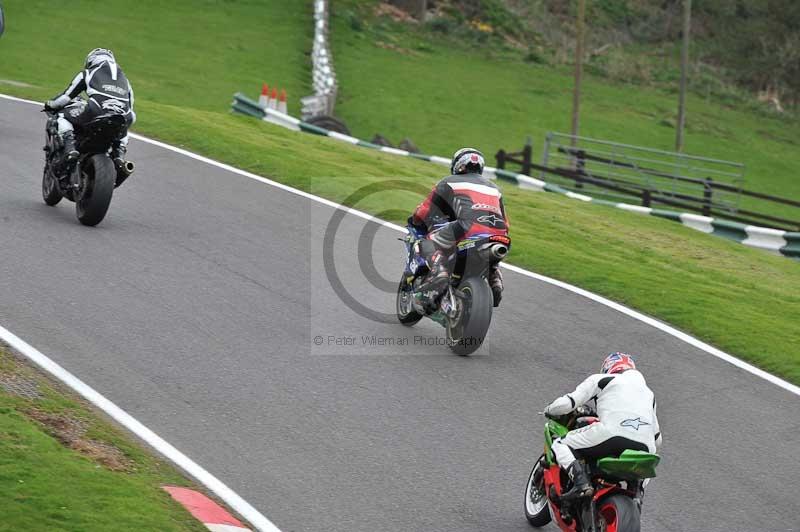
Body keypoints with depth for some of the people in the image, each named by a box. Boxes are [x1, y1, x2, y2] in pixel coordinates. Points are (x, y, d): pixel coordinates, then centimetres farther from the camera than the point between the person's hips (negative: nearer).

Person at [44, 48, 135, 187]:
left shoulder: (87, 73, 24)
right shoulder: (124, 78, 35)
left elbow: (67, 96, 21)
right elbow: (130, 108, 34)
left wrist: (50, 105, 39)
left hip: (96, 110, -4)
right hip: (123, 117, 4)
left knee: (63, 116, 20)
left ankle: (70, 148, -4)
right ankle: (119, 156, 11)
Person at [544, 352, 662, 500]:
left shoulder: (601, 380, 21)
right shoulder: (648, 392, 37)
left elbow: (566, 404, 11)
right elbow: (657, 440, 36)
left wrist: (549, 410, 32)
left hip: (613, 434, -5)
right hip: (644, 447, 5)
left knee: (560, 445, 11)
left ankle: (580, 481, -15)